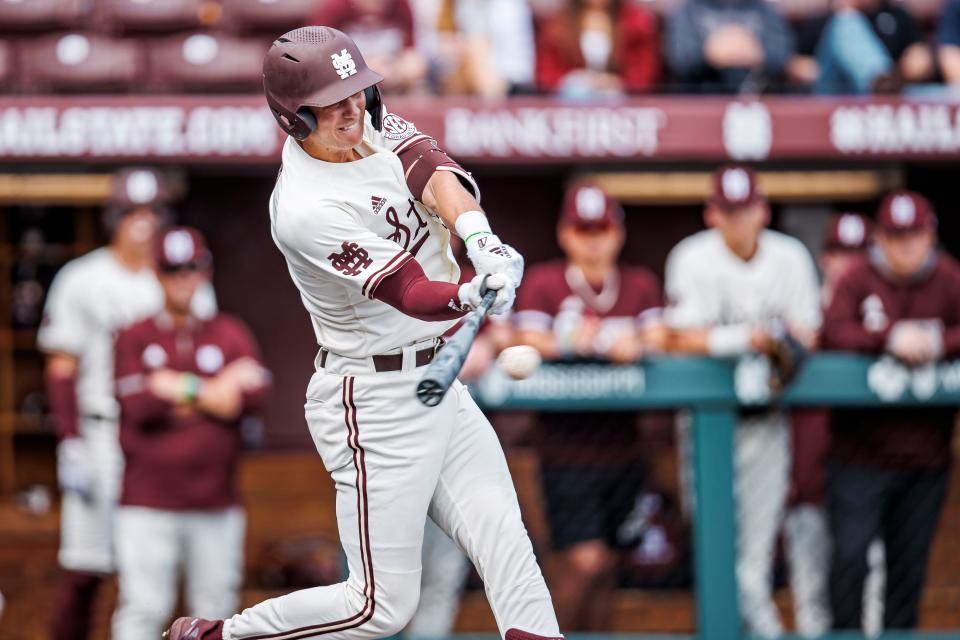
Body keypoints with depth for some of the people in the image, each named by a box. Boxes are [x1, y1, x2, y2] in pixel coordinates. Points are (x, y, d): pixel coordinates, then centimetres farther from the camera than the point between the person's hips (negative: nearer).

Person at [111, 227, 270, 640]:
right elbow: (139, 406, -10)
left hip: (216, 508, 2)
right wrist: (213, 390, -6)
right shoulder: (134, 338, 5)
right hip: (147, 507, -2)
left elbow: (254, 396, -8)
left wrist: (177, 390, -8)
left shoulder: (231, 335, 9)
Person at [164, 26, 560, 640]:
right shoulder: (306, 209, -22)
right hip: (376, 403, -8)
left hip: (439, 381, 8)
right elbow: (410, 294, -25)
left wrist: (479, 238, -34)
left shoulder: (371, 124, 1)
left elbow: (434, 171, -15)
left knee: (506, 542, -2)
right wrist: (475, 294, -44)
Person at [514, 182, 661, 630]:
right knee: (585, 560, -14)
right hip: (566, 453, -4)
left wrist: (635, 346, -23)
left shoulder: (640, 285, 12)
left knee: (604, 566, 9)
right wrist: (569, 343, -30)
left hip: (621, 452, 4)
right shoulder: (543, 283, 3)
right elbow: (528, 341, -10)